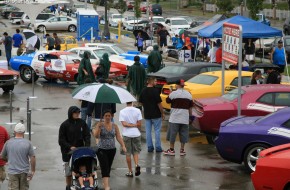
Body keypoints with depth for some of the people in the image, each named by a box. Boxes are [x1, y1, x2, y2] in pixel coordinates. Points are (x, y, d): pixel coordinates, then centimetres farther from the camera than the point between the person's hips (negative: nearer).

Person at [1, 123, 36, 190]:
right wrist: (32, 171, 0)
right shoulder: (28, 143, -6)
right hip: (24, 172, 1)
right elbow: (33, 157, -9)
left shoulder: (8, 143, -3)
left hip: (12, 172, -1)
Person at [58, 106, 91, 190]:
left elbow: (87, 135, 5)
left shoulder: (82, 123, 3)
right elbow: (61, 140, -6)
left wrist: (87, 145, -12)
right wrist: (70, 147, -18)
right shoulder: (65, 125, -7)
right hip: (68, 152, -2)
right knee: (68, 172, 5)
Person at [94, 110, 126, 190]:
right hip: (101, 150, -4)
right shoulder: (100, 125, -6)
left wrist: (123, 146, -11)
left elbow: (118, 137, 1)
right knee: (105, 167, -13)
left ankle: (105, 182, 30)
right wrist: (99, 127, -30)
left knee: (108, 168, 12)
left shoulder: (115, 126, 3)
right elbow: (96, 136, -16)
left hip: (112, 149, 4)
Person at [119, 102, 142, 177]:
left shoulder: (122, 111, -7)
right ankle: (137, 164, -12)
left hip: (127, 135, -1)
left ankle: (130, 171, 10)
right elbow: (139, 124, -5)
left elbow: (124, 124, -14)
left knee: (128, 153, 7)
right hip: (136, 134, 1)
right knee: (136, 152, 14)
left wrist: (131, 125, -4)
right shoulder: (137, 111, -5)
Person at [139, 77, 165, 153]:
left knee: (148, 131, 10)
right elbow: (159, 103, -15)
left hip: (147, 114, 5)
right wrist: (162, 113, -5)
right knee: (157, 131, 3)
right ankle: (158, 147, 4)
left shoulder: (143, 91, 3)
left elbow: (141, 102, 10)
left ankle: (150, 147, 12)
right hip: (156, 114, -5)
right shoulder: (155, 91, -16)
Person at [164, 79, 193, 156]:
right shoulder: (188, 94, 7)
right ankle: (182, 150, 8)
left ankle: (171, 149, 6)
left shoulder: (173, 93, -8)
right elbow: (190, 107, 10)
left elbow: (167, 101, 7)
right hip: (185, 118, 4)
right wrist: (190, 116, 17)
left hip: (174, 118, -4)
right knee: (183, 133, 8)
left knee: (172, 133, 3)